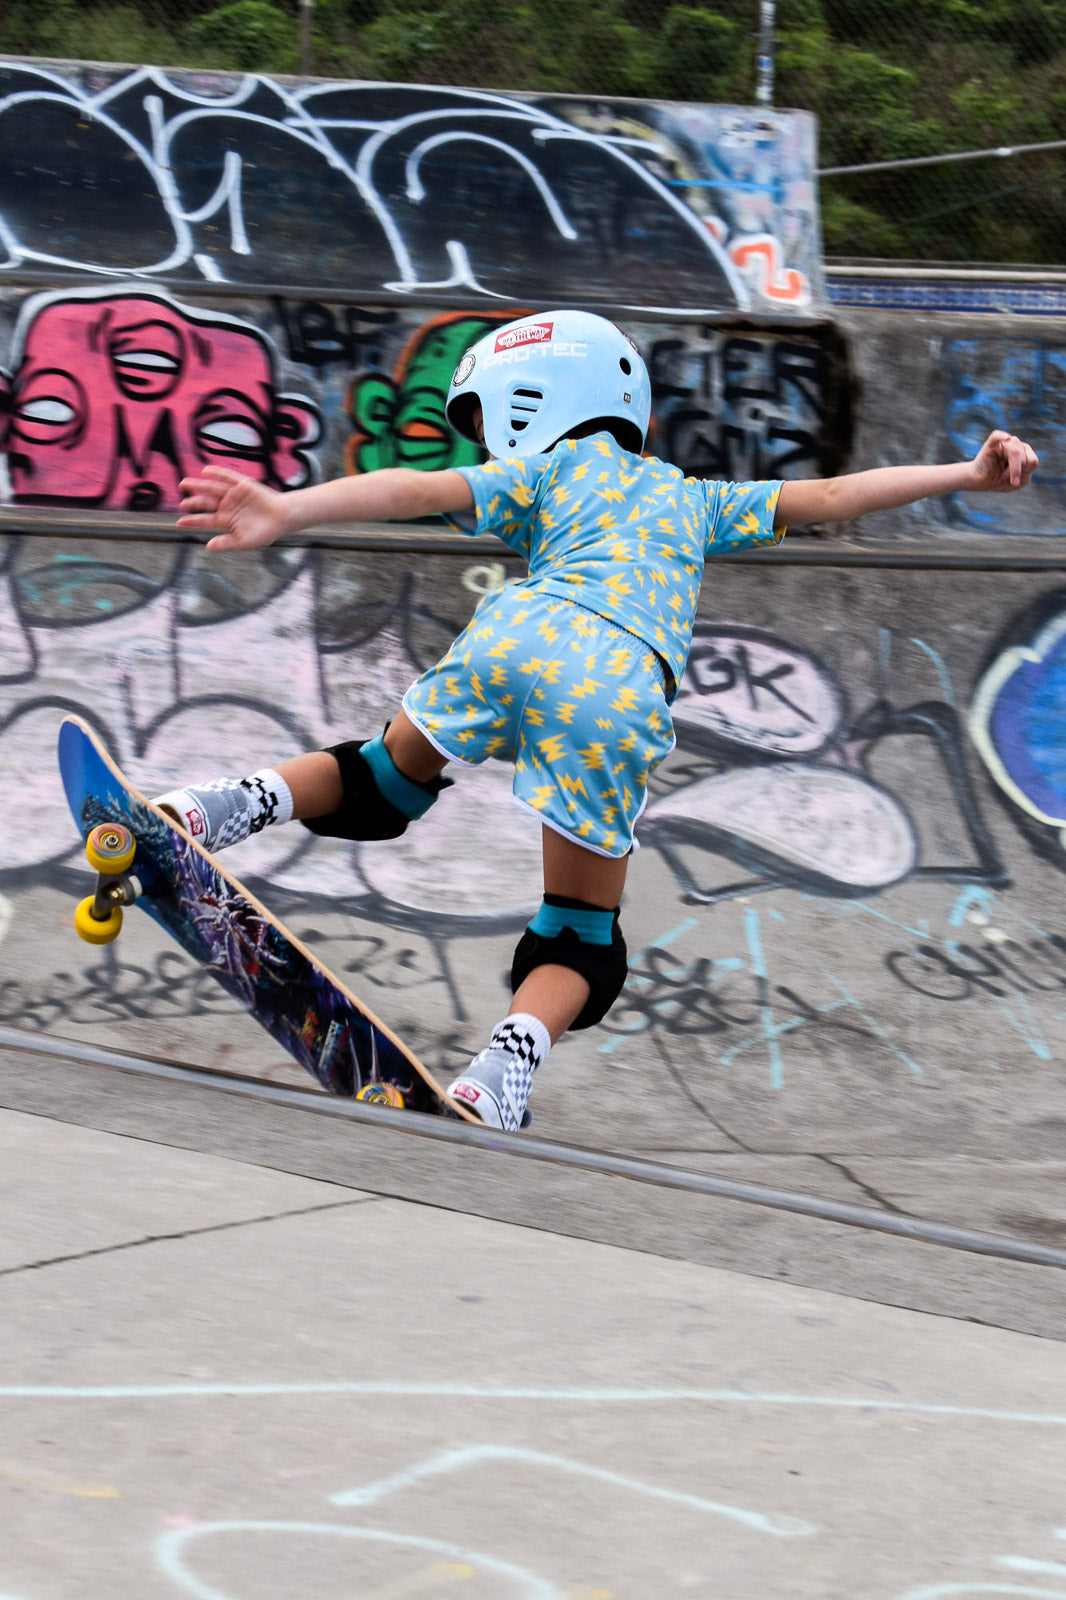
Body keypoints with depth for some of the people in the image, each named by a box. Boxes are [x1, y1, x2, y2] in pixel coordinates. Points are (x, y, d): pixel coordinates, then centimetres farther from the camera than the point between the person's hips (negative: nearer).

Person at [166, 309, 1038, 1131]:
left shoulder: (546, 469, 26)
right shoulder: (697, 499, 35)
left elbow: (417, 491, 11)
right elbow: (829, 498, 31)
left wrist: (286, 512, 0)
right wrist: (968, 475, 38)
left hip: (519, 630, -1)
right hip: (628, 684, 1)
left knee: (388, 780, 27)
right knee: (582, 938, 13)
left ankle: (252, 800, 1)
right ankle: (507, 1066, -14)